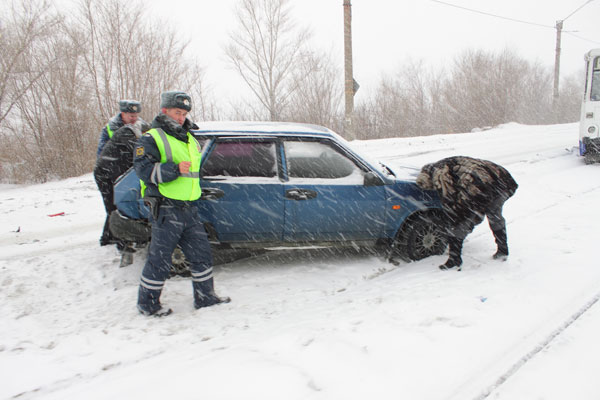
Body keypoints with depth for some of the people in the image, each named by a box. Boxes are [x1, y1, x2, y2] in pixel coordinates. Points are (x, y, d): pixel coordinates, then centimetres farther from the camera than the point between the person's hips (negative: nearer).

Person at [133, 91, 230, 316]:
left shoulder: (189, 139, 18)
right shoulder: (152, 139, -6)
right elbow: (143, 169, -18)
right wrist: (174, 169, -27)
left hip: (189, 209, 8)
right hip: (166, 211, -7)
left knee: (201, 253, 10)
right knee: (159, 259, 0)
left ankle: (205, 297, 23)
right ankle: (147, 303, 16)